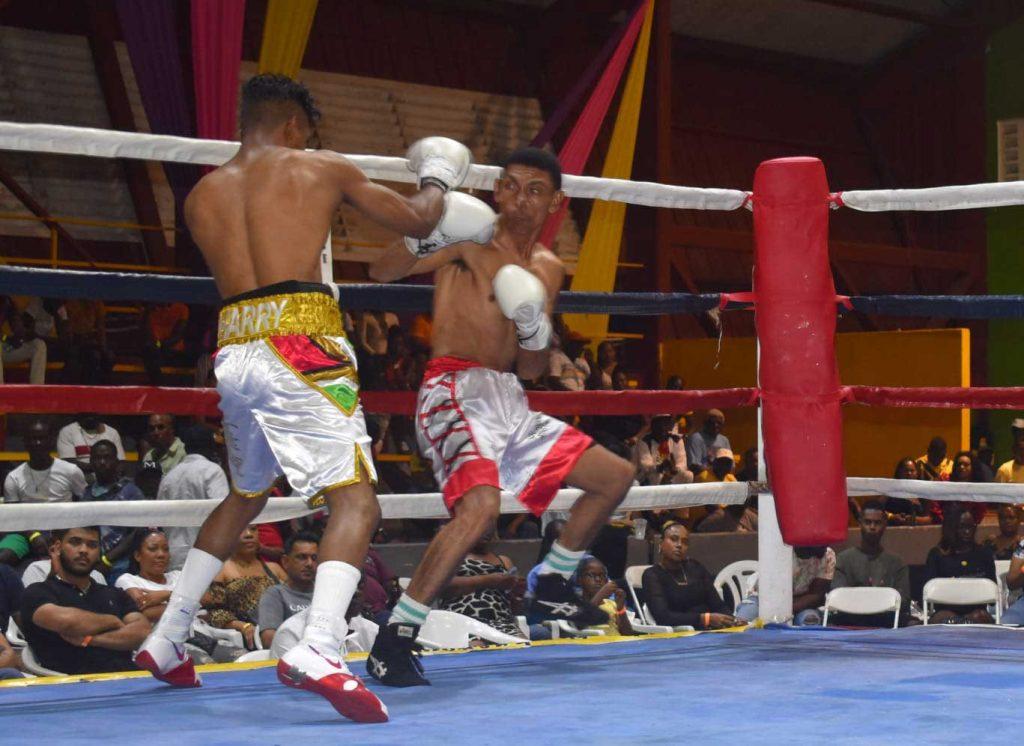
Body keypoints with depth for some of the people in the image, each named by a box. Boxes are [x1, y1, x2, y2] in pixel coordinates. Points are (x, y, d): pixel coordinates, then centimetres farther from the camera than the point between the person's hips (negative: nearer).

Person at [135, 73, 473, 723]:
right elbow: (416, 221, 16)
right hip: (300, 343, -6)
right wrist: (438, 180, 37)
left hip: (233, 351, 6)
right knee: (356, 499, -10)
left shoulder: (202, 195, 17)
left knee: (246, 494, 26)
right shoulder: (323, 169, 6)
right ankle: (319, 650, -33)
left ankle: (166, 641, 30)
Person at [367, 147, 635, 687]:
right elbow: (381, 272, -13)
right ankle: (394, 638, -26)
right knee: (481, 503, -34)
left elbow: (530, 369, 15)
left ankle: (553, 584, 30)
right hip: (456, 390, -8)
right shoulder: (468, 240, -3)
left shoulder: (547, 269, 16)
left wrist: (536, 329, -6)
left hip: (509, 399, 8)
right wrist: (426, 239, -30)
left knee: (615, 476, 14)